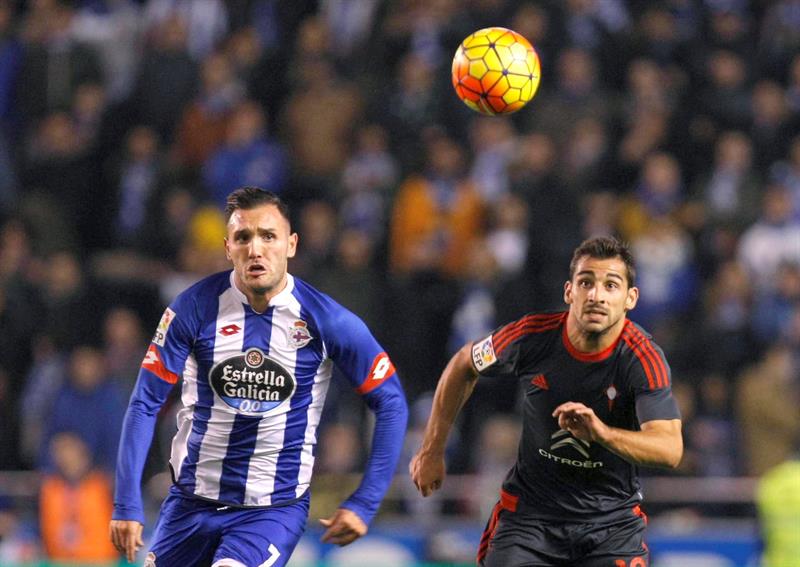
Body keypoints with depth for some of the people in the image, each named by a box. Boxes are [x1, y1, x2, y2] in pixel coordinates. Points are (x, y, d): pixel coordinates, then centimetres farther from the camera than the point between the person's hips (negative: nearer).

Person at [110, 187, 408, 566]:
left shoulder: (325, 319, -10)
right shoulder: (194, 308, -8)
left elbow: (391, 403, -1)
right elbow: (146, 402, -5)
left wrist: (364, 504, -5)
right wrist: (127, 503, -11)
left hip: (276, 507, -3)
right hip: (193, 501, 3)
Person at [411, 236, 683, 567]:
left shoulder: (644, 358, -20)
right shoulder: (533, 336, -13)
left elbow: (670, 449, -33)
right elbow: (463, 366, 8)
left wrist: (601, 431, -49)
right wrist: (432, 452, 13)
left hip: (613, 522, -1)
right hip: (529, 511, 1)